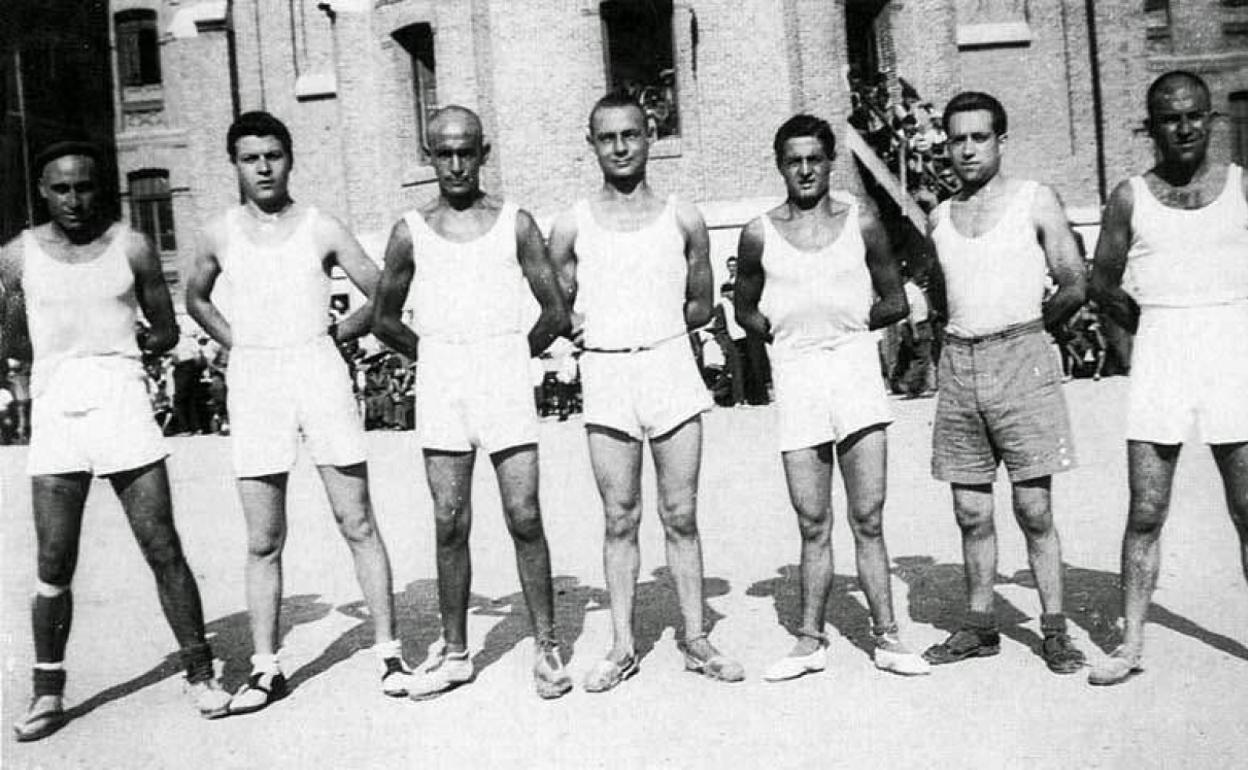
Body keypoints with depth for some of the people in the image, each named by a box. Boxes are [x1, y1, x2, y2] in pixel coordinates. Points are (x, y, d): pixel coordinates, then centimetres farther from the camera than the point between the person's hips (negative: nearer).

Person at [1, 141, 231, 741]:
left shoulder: (131, 247, 4)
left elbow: (166, 333, 9)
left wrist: (114, 351, -1)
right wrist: (84, 354, 0)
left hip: (122, 404, -1)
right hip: (55, 414, 1)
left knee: (163, 551, -1)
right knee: (54, 564, 4)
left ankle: (199, 673, 12)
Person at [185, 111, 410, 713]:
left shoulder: (321, 229, 2)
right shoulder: (219, 234, 7)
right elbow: (196, 297, 24)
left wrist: (333, 333, 3)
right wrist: (238, 344, 11)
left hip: (318, 370, -1)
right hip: (252, 381, 2)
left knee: (357, 525, 0)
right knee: (263, 541, 5)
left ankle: (388, 651, 8)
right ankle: (265, 667, 14)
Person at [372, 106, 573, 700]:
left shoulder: (515, 222, 4)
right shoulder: (411, 231, 7)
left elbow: (556, 314, 5)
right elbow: (385, 319, 16)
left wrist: (513, 357, 7)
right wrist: (434, 357, 10)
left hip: (504, 379, -1)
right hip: (438, 383, 2)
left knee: (524, 519, -2)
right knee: (449, 525, 5)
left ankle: (546, 647, 10)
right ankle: (453, 652, 18)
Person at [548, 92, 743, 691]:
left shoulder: (682, 220, 6)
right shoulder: (571, 226, 6)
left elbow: (701, 305, 13)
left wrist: (655, 328, 3)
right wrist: (591, 330, -2)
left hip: (671, 367, 0)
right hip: (604, 376, 0)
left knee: (680, 516, 4)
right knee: (620, 520, 5)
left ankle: (695, 639, 16)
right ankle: (622, 647, 15)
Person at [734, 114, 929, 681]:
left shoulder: (861, 221, 6)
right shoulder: (759, 235, 5)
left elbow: (895, 303, 13)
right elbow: (745, 309, 17)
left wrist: (848, 326, 3)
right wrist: (787, 333, 3)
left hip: (855, 365, 0)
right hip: (795, 376, 0)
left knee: (869, 518, 1)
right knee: (813, 525, 4)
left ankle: (886, 638, 11)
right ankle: (810, 642, 15)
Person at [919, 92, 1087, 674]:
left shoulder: (1034, 200, 2)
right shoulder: (940, 217, 14)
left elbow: (1074, 287, 1)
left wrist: (1021, 333, 8)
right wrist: (968, 338, 12)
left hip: (1021, 360, -4)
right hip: (957, 365, 4)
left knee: (1034, 509, -2)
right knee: (971, 512, 7)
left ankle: (1054, 630, 10)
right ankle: (980, 626, 18)